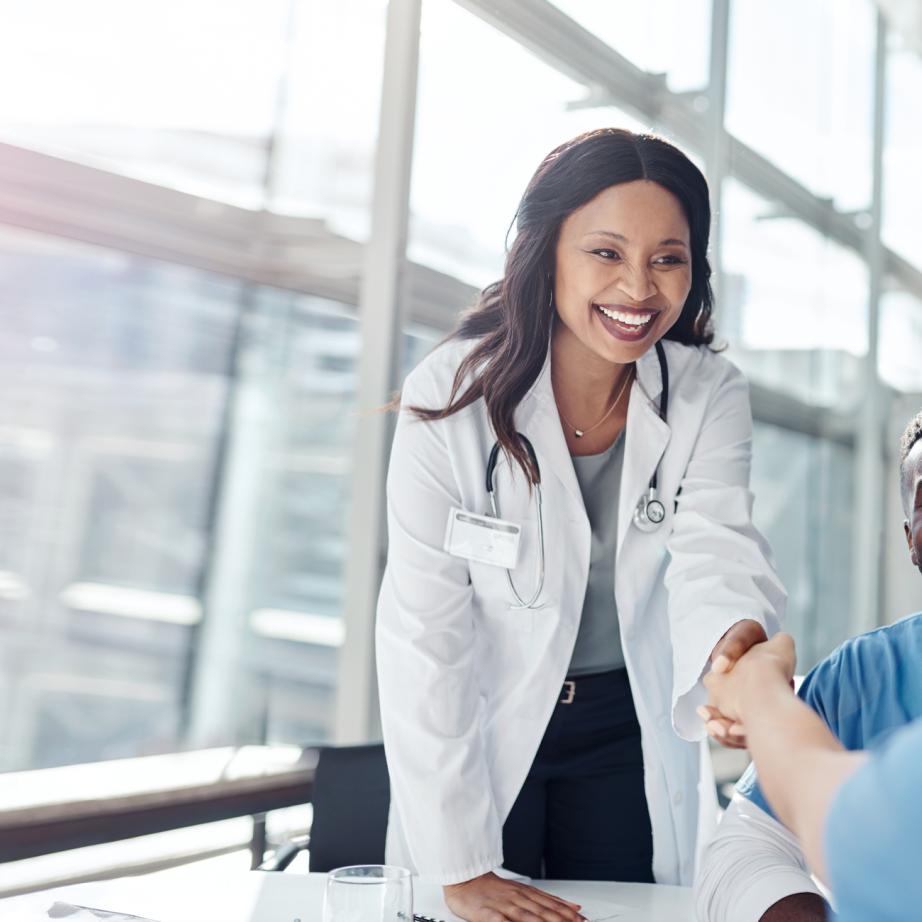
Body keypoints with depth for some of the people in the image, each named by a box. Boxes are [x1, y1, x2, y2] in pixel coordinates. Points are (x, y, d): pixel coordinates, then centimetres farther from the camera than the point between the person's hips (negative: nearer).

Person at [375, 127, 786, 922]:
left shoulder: (711, 398, -13)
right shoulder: (452, 395, -21)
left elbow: (715, 552, -25)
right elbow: (424, 633, -20)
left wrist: (737, 638, -50)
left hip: (630, 741, 2)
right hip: (483, 731, -2)